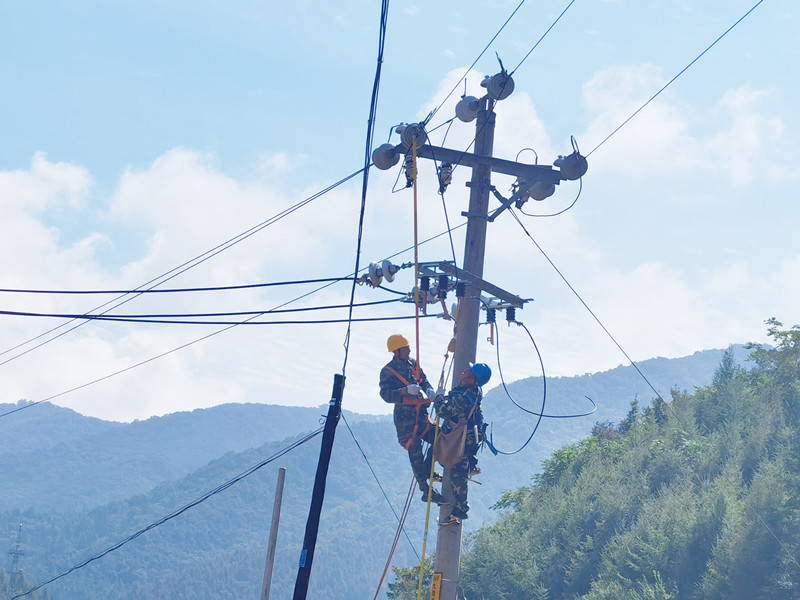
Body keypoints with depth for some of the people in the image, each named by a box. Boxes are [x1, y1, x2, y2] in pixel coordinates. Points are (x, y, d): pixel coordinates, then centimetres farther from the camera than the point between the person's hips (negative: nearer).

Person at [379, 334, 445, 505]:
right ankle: (427, 491, -3)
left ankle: (426, 473, 20)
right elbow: (386, 394, -16)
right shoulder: (388, 372, -7)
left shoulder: (413, 364, 13)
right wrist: (405, 390, -30)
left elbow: (424, 381, 16)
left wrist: (429, 391, -8)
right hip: (405, 418, -7)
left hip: (421, 414, 7)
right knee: (416, 453, -6)